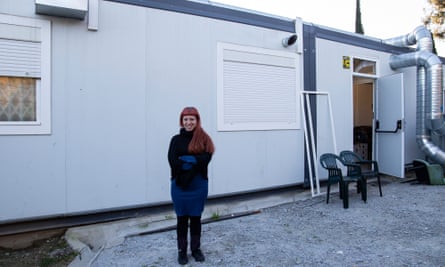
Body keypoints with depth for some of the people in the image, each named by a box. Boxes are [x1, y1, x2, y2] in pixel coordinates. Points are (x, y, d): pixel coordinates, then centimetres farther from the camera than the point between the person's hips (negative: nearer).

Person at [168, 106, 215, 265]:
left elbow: (206, 158, -16)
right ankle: (182, 250, 30)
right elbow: (173, 161, -14)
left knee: (196, 218, 14)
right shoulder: (176, 139, 0)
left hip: (199, 185, 0)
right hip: (180, 185, 0)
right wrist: (194, 160, -17)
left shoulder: (204, 139, -1)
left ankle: (196, 248, 33)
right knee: (182, 218, 13)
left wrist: (185, 159, -18)